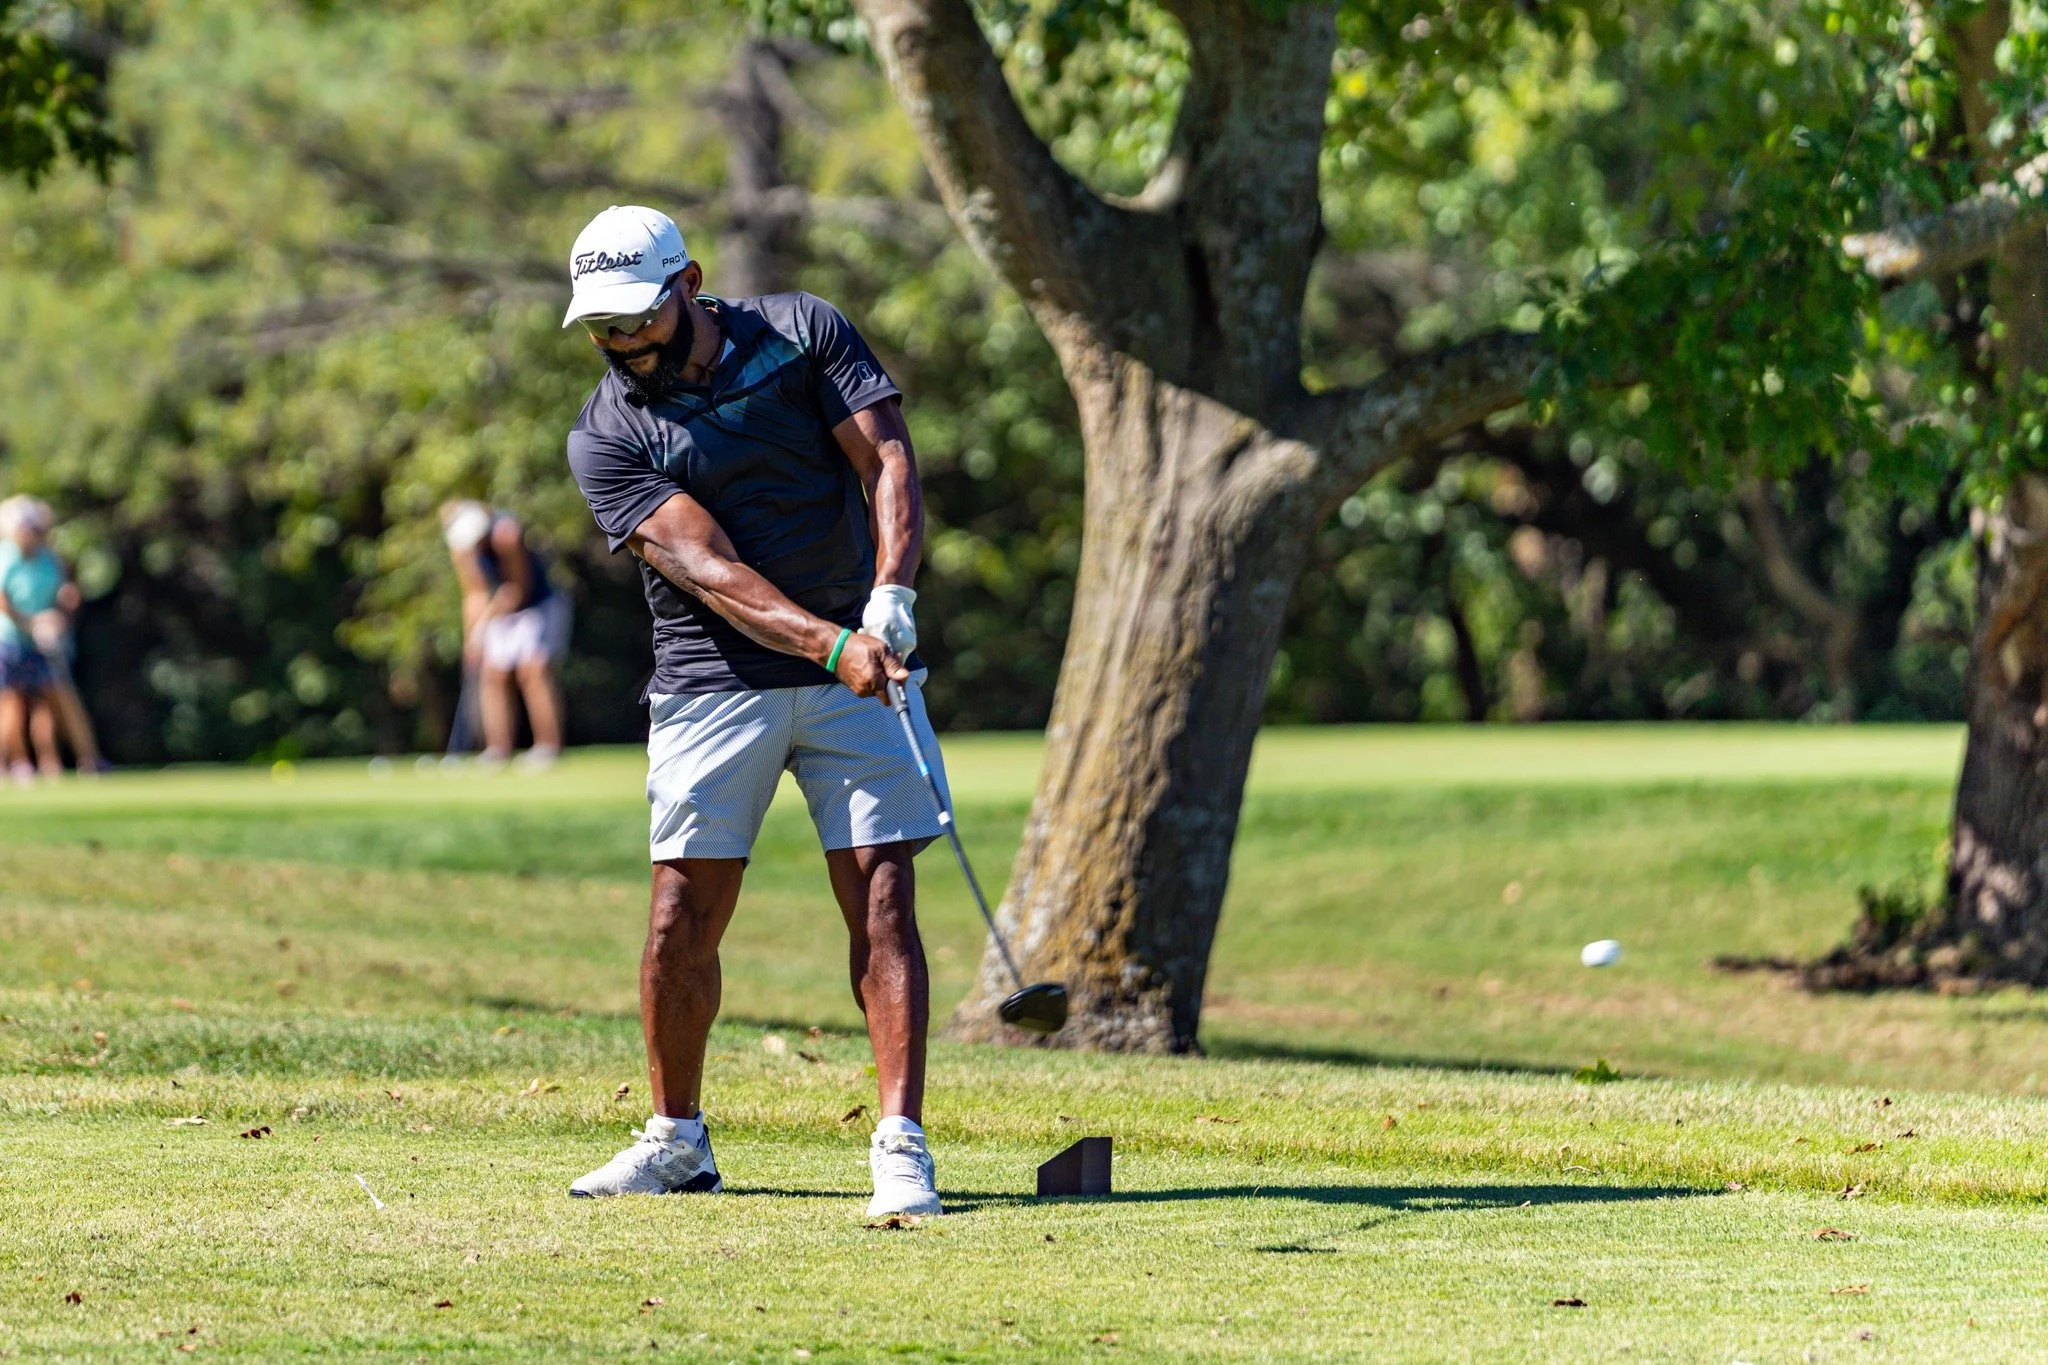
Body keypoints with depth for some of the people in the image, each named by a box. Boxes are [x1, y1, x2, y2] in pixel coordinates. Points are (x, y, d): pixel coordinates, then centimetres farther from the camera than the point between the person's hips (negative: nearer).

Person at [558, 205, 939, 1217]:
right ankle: (676, 1138, 17)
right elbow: (707, 567, -17)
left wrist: (890, 595, -24)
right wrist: (829, 645, -30)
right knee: (682, 919, -1)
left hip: (859, 673, 0)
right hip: (715, 685, 0)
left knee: (882, 900, -8)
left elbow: (888, 459, -7)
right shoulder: (606, 437, -5)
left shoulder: (804, 333, 1)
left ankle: (901, 1144, -10)